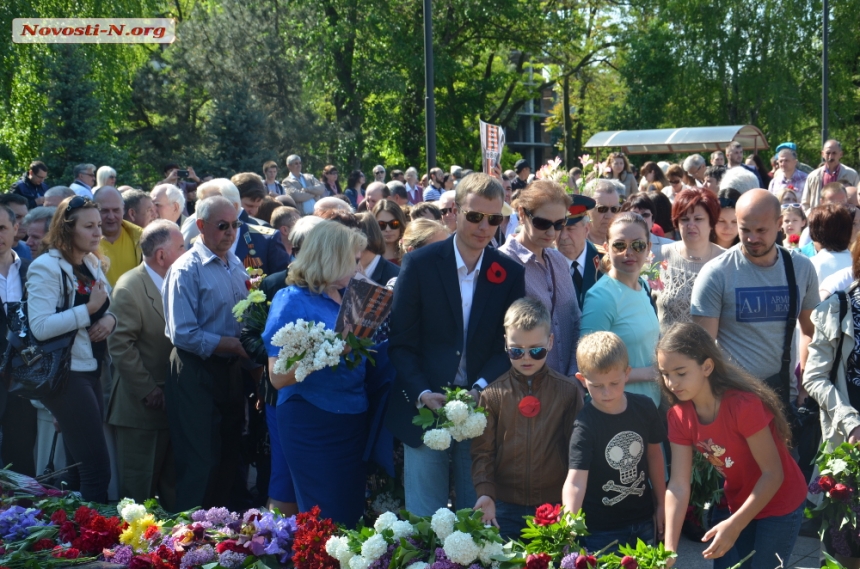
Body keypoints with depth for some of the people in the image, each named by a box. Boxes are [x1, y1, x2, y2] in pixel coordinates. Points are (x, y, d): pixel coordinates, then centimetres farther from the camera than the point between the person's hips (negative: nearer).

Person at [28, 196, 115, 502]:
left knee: (79, 463, 13)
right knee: (97, 467, -12)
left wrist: (110, 319, -3)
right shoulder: (47, 267, -12)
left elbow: (106, 309, 20)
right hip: (65, 373, -8)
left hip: (90, 371, 8)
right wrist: (89, 310, -20)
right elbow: (40, 327, -22)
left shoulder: (93, 264, 12)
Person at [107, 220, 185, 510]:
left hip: (173, 403, 6)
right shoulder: (129, 288, -13)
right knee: (138, 488, 3)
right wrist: (148, 391, -16)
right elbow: (121, 346, -17)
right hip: (141, 407, -6)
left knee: (172, 487, 13)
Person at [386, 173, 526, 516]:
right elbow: (401, 342, -3)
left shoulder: (510, 274, 3)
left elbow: (509, 346, 3)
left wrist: (482, 388, -14)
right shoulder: (420, 264, -3)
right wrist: (422, 394, -15)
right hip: (425, 408, -2)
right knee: (424, 521, 4)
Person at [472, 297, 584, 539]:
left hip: (556, 506, 0)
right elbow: (482, 450, 2)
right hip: (505, 509, 0)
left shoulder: (568, 391, 2)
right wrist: (485, 493, -12)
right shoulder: (493, 394, 2)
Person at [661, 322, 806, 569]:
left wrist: (734, 525, -31)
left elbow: (773, 474, -25)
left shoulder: (744, 404, -30)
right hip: (737, 503, 6)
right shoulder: (679, 416, -12)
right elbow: (678, 484, -14)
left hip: (779, 503, -5)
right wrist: (669, 546, -25)